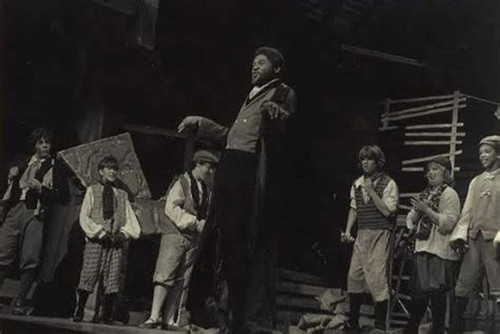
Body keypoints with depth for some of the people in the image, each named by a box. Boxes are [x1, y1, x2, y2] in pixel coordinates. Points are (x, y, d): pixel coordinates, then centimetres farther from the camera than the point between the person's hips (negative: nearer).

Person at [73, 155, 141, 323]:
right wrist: (100, 232, -9)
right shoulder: (92, 190, 9)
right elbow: (84, 216, 2)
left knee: (112, 278, -2)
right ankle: (79, 312, 1)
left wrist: (124, 232, -5)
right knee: (89, 276, -7)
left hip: (116, 242, 3)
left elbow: (129, 218, 14)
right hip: (95, 240, -2)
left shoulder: (122, 195, 17)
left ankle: (107, 314, 2)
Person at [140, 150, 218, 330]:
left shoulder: (206, 191, 18)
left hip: (194, 241, 6)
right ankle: (153, 318, -13)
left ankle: (169, 320, 3)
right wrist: (195, 223, -16)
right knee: (165, 277, -12)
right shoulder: (181, 182, -1)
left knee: (182, 282, 2)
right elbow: (171, 209, -11)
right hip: (176, 235, -6)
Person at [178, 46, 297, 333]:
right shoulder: (252, 97, 29)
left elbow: (288, 127, -11)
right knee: (225, 238, 9)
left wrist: (275, 113, -29)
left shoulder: (283, 93, 6)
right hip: (229, 168, 8)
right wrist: (200, 123, 32)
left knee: (239, 240, -11)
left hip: (250, 172, -8)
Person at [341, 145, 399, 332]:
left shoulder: (388, 184, -6)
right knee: (354, 276, 7)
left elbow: (387, 211, -14)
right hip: (361, 234, 6)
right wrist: (348, 231, 10)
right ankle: (353, 322, 21)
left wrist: (371, 191, -17)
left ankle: (380, 325, 2)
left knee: (377, 278, -8)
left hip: (379, 234, -6)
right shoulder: (357, 184, 12)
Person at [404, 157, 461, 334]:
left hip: (440, 252, -7)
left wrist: (427, 209, -17)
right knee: (418, 294, 9)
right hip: (422, 249, 7)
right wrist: (417, 210, -4)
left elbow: (448, 223, -15)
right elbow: (410, 220, 15)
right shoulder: (426, 194, 18)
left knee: (437, 294, -2)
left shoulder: (449, 194, -4)